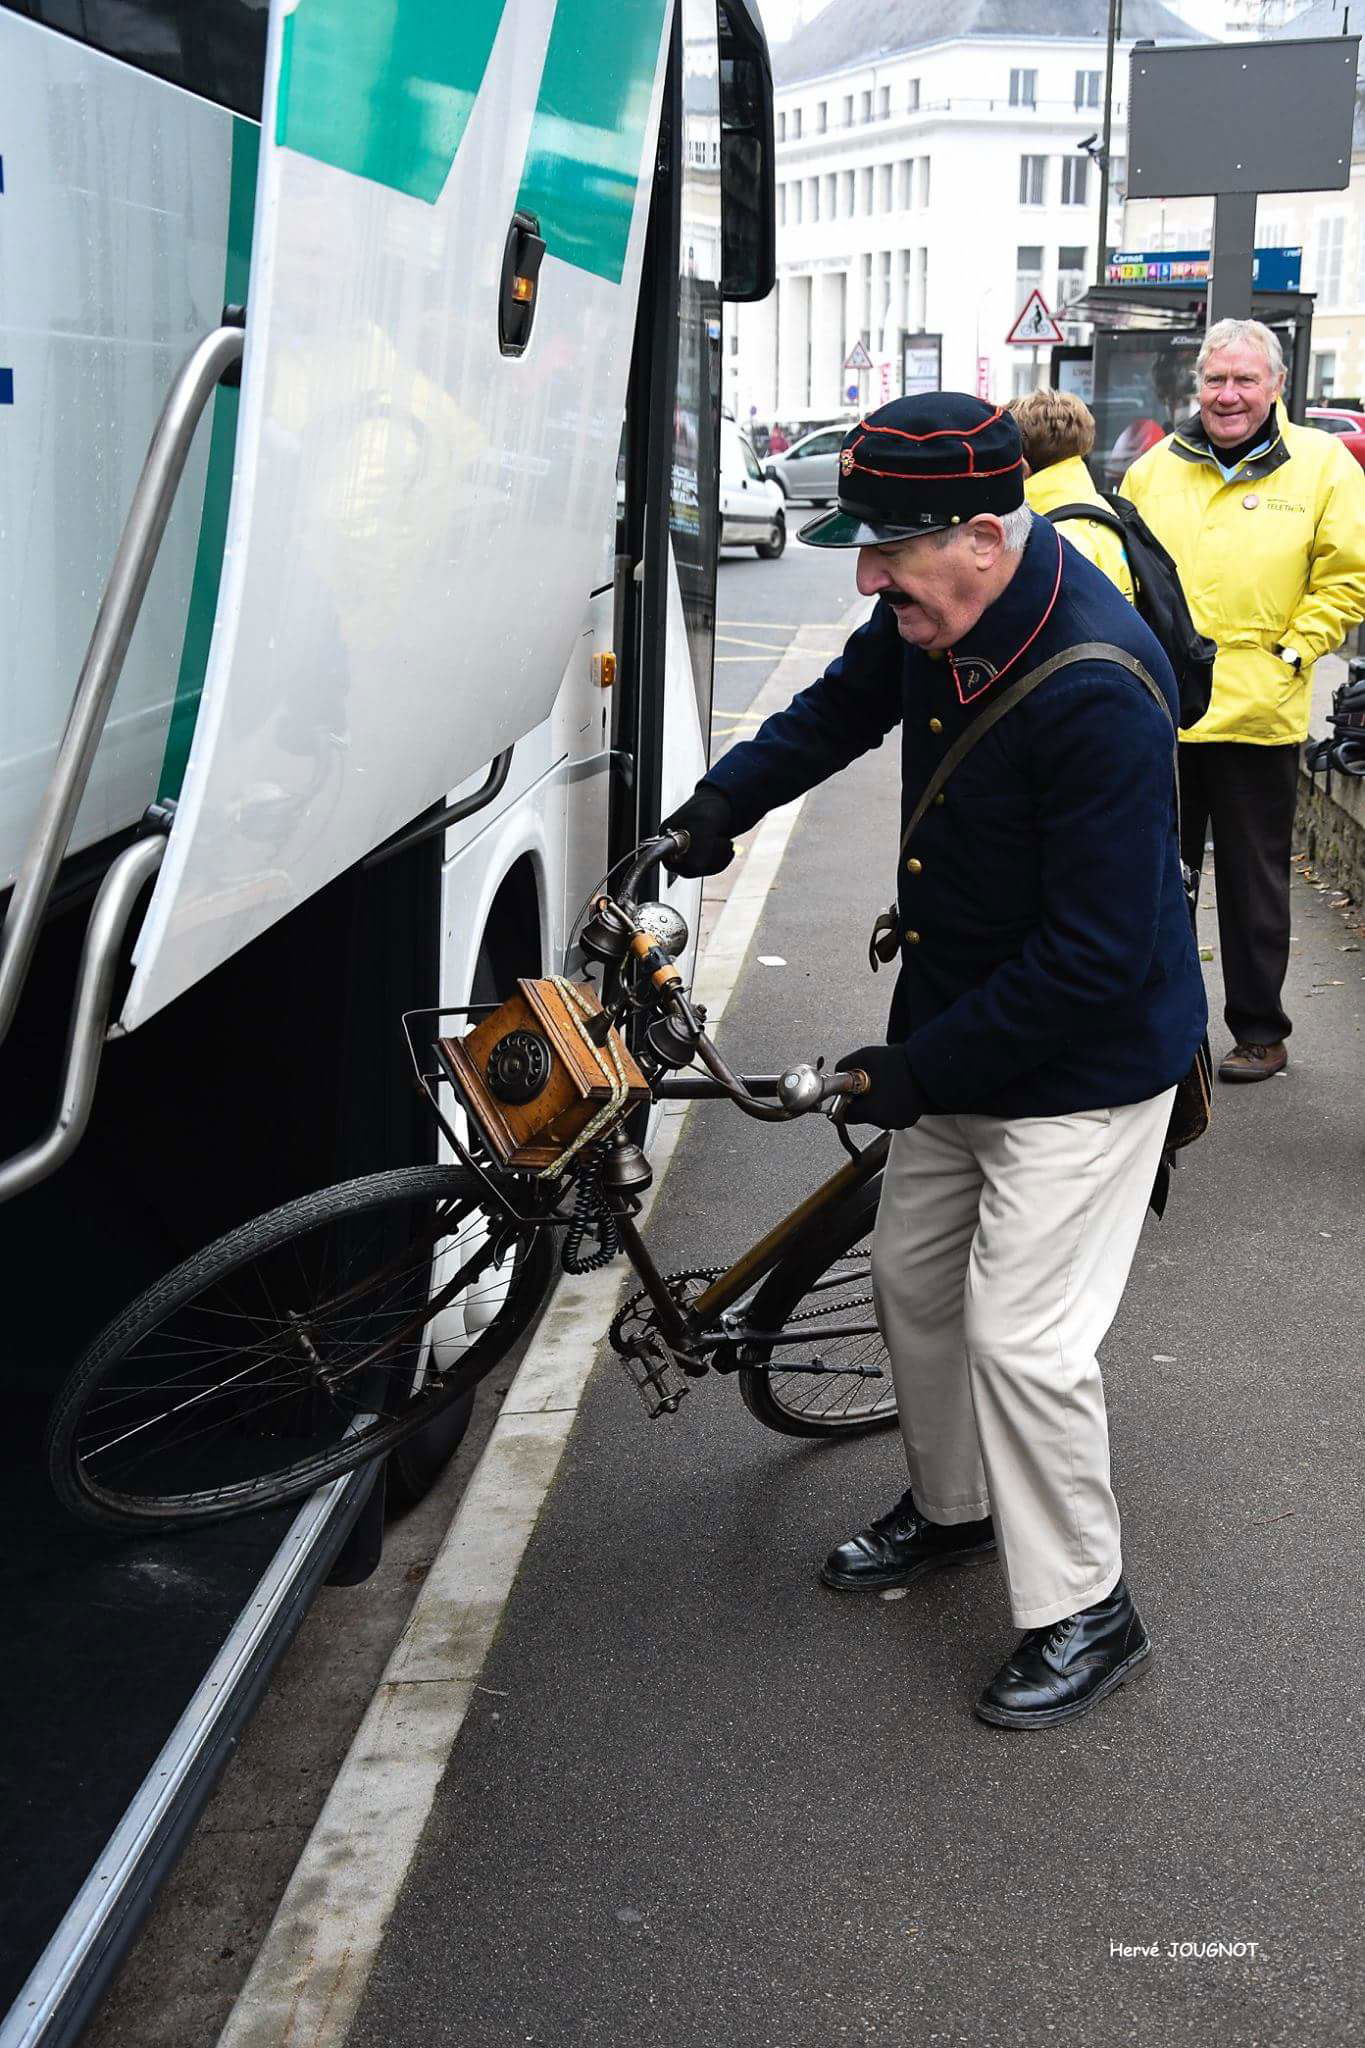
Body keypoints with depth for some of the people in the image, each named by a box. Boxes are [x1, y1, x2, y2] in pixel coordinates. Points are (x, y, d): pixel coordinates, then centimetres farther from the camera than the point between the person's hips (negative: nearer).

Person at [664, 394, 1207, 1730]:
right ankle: (952, 1509, 41)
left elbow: (1095, 956, -30)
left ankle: (1083, 1613, 14)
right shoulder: (936, 613, -8)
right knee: (914, 1275, 19)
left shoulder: (1095, 692, -33)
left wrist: (922, 1069, -22)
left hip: (1082, 1056, -9)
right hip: (959, 1018, 9)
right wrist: (719, 805, 7)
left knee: (1021, 1333, -6)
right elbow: (844, 706, 17)